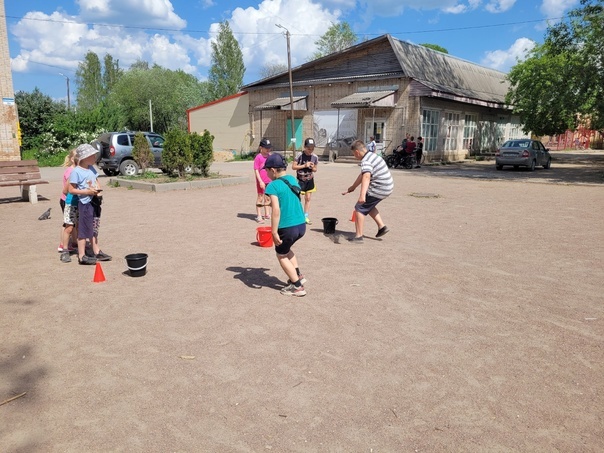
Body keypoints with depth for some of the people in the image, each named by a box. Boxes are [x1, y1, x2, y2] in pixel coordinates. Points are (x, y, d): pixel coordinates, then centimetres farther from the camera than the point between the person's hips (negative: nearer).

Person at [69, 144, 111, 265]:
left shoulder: (92, 168, 9)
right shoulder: (76, 171, -13)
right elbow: (71, 190, -14)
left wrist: (98, 189, -2)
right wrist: (87, 192, -21)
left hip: (94, 202, 8)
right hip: (85, 203, -8)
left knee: (94, 228, 17)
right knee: (84, 230, -1)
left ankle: (97, 252, 27)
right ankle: (82, 256, 7)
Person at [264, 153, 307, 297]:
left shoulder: (273, 186, -14)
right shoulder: (292, 179, 9)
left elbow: (276, 211, -22)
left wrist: (274, 232, -18)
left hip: (287, 228, -7)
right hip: (301, 225, 7)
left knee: (281, 255, 17)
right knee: (285, 249, 32)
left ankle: (297, 287, 18)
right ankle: (298, 276, 32)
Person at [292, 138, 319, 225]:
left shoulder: (315, 157, -3)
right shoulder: (300, 155, -14)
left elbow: (315, 169, 9)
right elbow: (293, 166, -13)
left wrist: (312, 167, -14)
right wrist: (304, 165, -20)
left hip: (310, 180, 4)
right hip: (300, 180, -4)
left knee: (308, 198, 9)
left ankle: (305, 217, 19)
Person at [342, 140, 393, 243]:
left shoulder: (366, 162, -19)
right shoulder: (372, 156, 13)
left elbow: (366, 177, -38)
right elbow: (362, 175, 22)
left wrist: (362, 195, -50)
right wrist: (352, 188, 29)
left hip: (379, 189, -10)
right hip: (387, 187, 10)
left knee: (360, 208, -2)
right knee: (368, 205, 29)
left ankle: (358, 236, 0)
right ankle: (381, 226, 25)